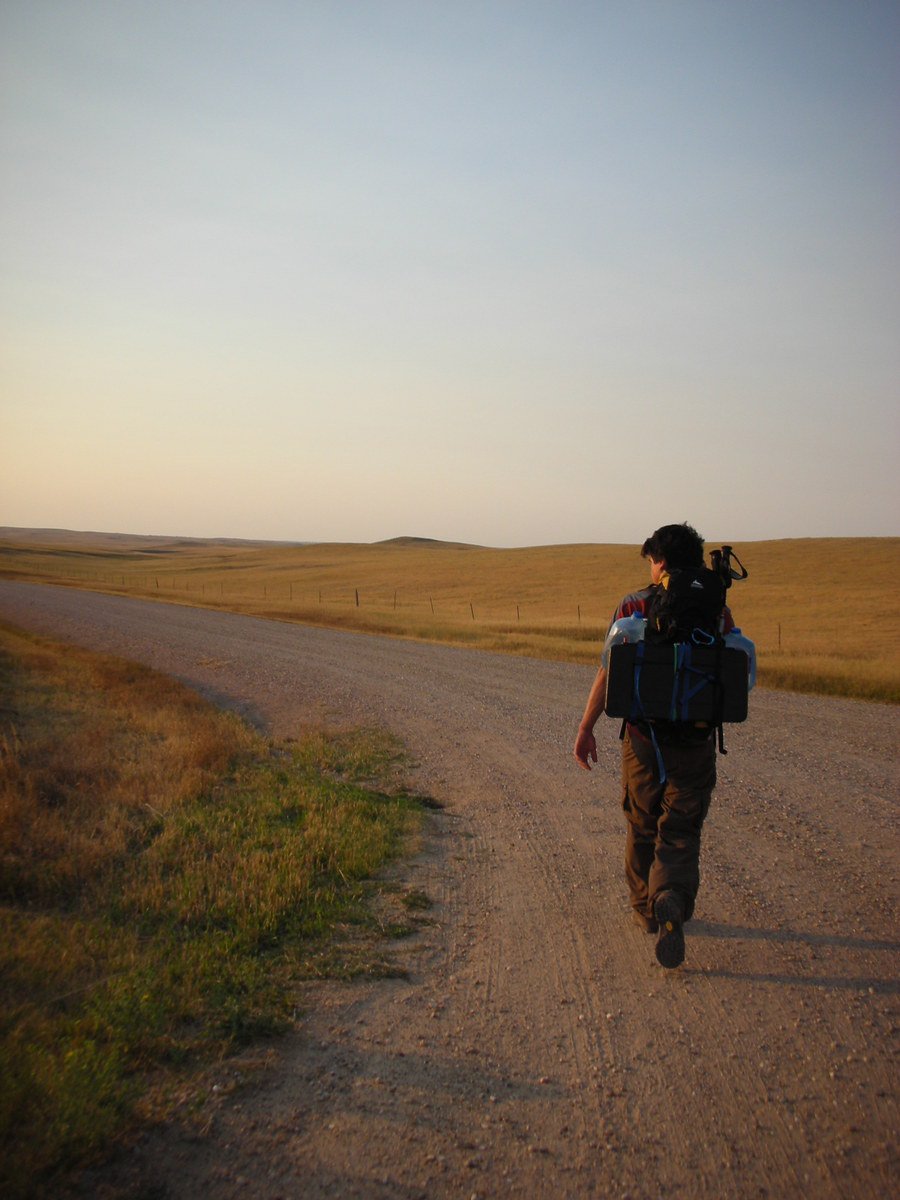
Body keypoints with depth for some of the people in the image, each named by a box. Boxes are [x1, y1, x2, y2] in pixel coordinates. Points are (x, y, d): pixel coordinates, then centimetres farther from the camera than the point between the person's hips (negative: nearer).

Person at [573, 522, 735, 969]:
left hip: (644, 740, 0)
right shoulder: (715, 611, 0)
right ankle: (671, 902, -17)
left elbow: (609, 672, -10)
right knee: (680, 833, 7)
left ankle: (645, 909, 31)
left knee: (642, 828, 18)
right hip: (696, 743, 1)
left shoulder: (634, 606, -5)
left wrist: (586, 729, -5)